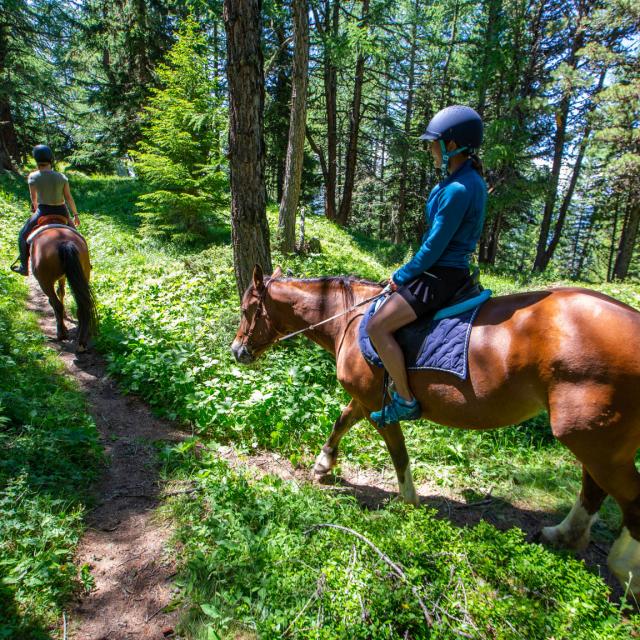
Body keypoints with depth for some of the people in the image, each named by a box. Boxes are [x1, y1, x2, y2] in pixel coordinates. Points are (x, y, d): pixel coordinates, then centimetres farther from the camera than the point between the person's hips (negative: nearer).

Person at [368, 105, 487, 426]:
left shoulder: (458, 189, -21)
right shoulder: (470, 179, 11)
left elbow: (433, 247, -20)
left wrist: (402, 276, -6)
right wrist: (408, 272, 16)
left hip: (441, 276, -11)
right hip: (451, 270, 11)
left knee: (377, 327, -13)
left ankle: (405, 401, -4)